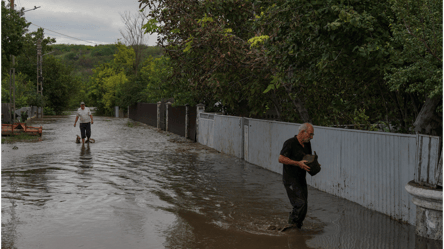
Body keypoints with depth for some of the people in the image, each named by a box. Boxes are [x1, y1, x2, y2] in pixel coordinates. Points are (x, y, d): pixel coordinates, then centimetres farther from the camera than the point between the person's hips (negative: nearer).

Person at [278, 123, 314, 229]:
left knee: (303, 208, 7)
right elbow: (281, 159, -20)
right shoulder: (290, 143, -14)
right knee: (300, 204, -15)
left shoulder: (307, 144, 11)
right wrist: (298, 163, -26)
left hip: (301, 179, 8)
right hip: (290, 179, -8)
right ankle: (291, 225, 3)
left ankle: (296, 228, 22)